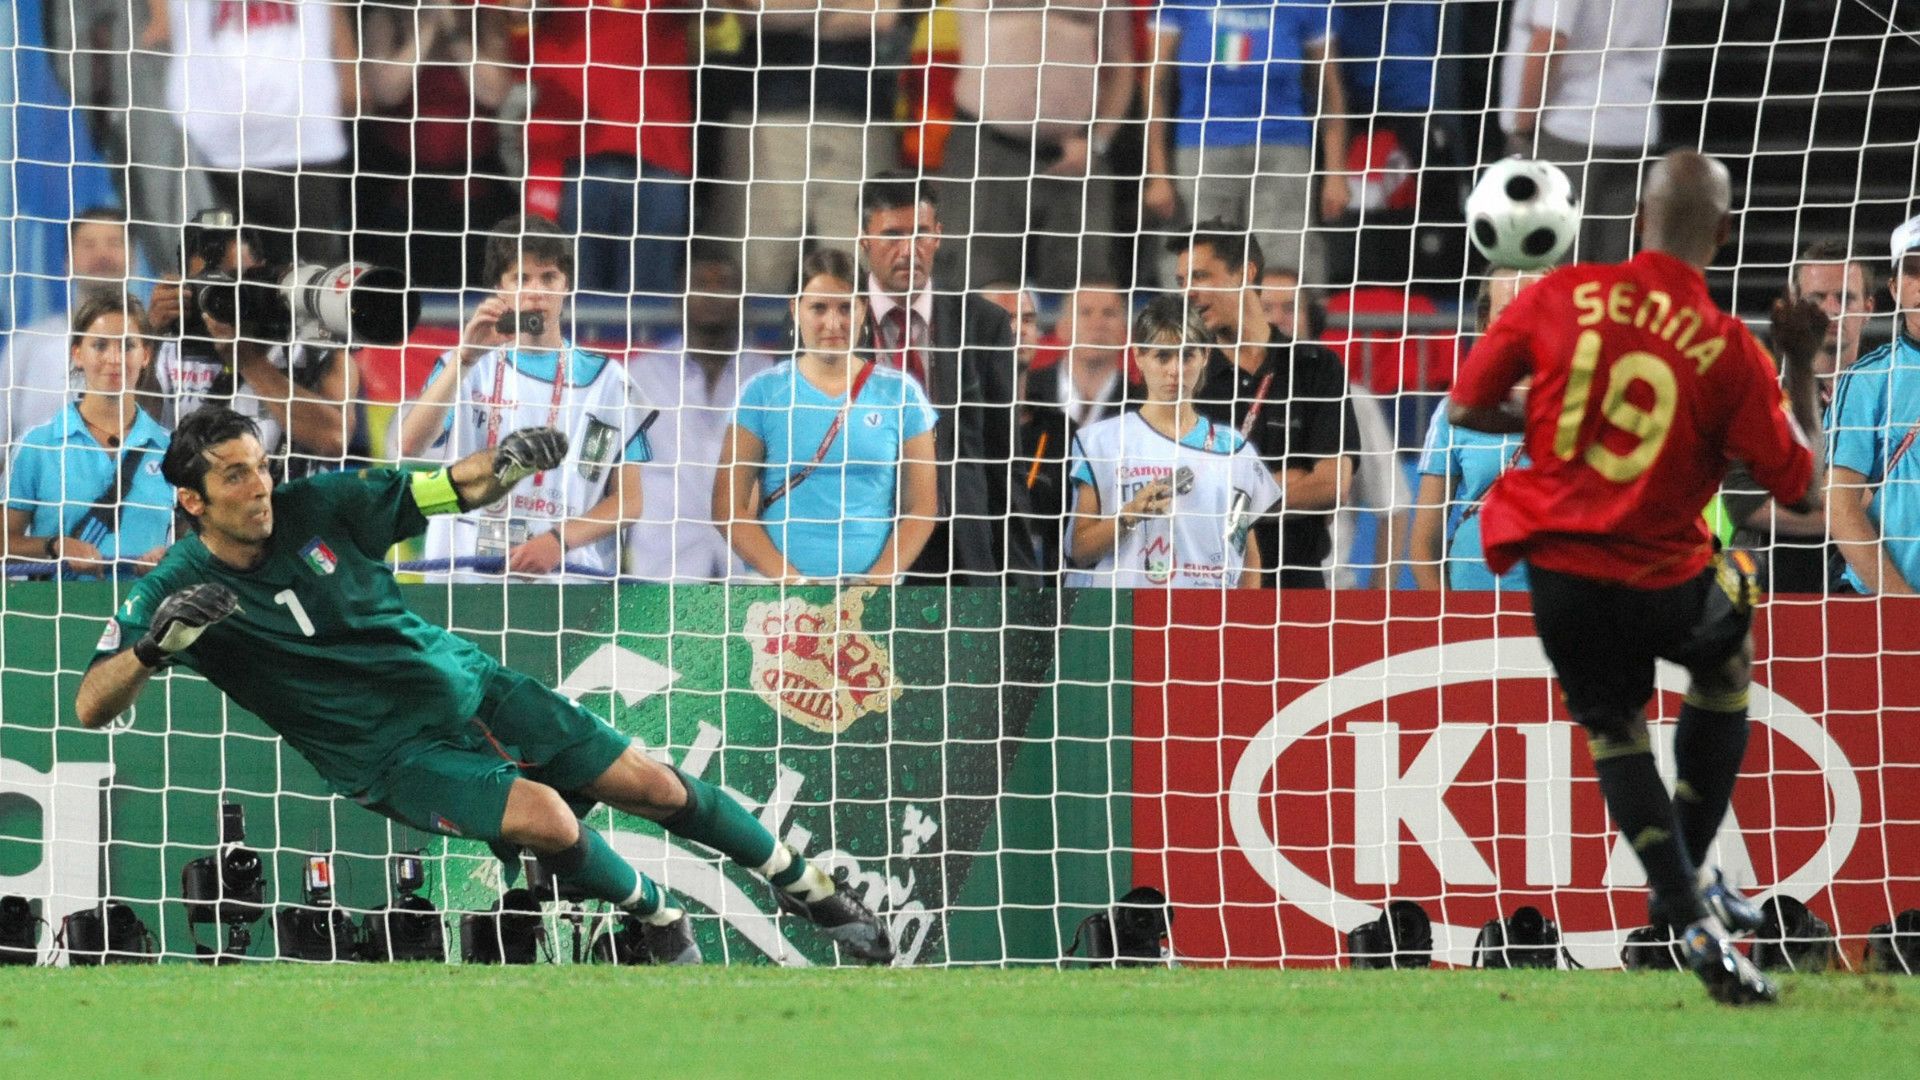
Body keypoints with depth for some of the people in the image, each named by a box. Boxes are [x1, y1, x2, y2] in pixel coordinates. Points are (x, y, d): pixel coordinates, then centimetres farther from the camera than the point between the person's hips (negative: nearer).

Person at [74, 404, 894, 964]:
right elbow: (92, 707, -21)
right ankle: (655, 919, 1)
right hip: (395, 757, -4)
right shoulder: (177, 590, -13)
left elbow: (459, 489, 0)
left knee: (654, 786, 1)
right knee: (543, 814, -29)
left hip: (465, 684, 4)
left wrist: (507, 463, -23)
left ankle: (805, 886, 24)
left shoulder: (318, 506, -6)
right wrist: (154, 645, -40)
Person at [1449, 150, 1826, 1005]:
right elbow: (1803, 489, -5)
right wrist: (1802, 368, 5)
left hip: (1556, 571, 2)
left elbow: (1465, 409, 3)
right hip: (1663, 583, -2)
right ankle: (1692, 877, 26)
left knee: (1613, 728, 21)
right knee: (1726, 660, 29)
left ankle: (1692, 919, 8)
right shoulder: (1730, 351, -12)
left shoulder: (1558, 296, -6)